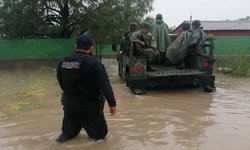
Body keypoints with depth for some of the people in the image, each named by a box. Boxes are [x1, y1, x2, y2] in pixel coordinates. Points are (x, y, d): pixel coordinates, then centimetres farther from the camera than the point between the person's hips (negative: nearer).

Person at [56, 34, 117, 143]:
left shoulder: (63, 62, 1)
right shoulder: (93, 63, -17)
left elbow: (61, 84, 11)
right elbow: (105, 85, -19)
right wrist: (112, 103, -13)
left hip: (69, 104, 5)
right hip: (90, 106, -4)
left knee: (70, 129, 27)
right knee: (100, 133, 14)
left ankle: (67, 133, 5)